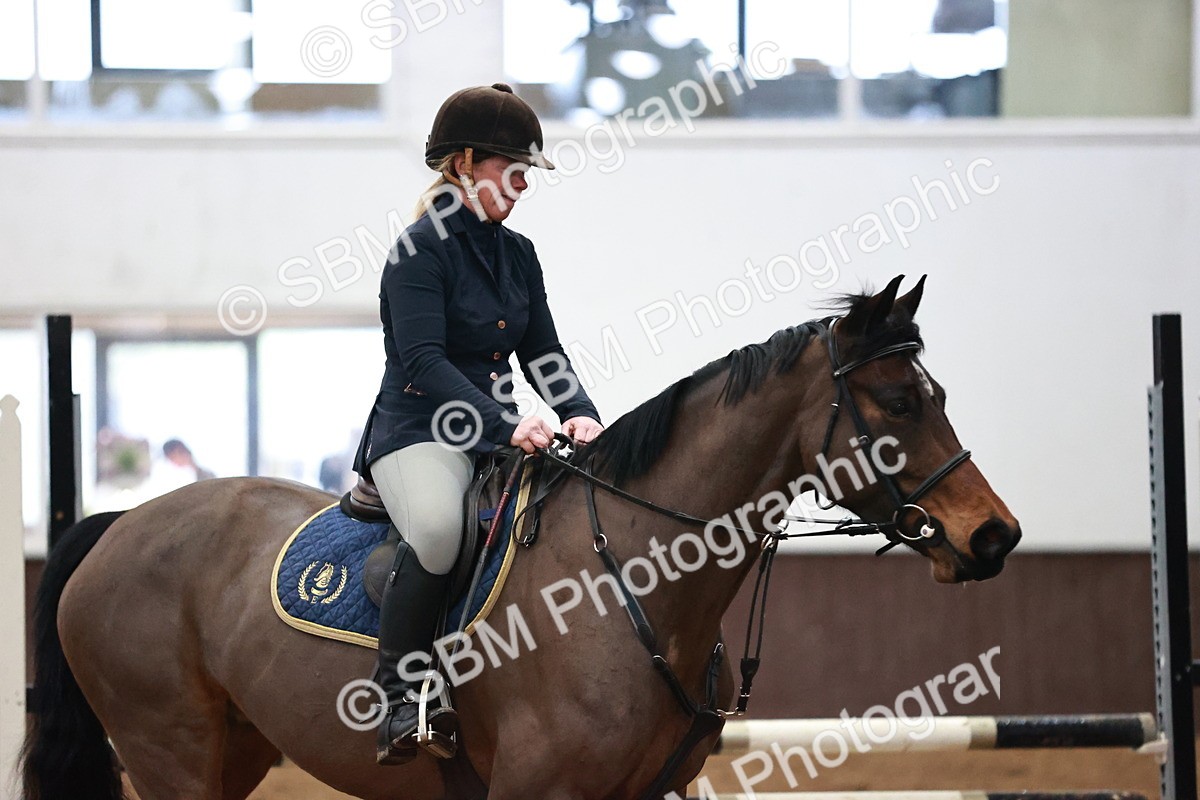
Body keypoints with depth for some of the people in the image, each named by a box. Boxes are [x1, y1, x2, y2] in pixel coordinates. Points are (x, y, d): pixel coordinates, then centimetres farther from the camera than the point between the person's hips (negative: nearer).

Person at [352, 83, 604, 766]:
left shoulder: (518, 254, 15)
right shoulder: (421, 251, -9)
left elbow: (543, 352, 12)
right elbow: (424, 362, -19)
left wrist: (579, 414, -9)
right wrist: (505, 424, -31)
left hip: (502, 437, 8)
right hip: (418, 434, -8)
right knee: (438, 526, -39)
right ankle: (403, 696, -28)